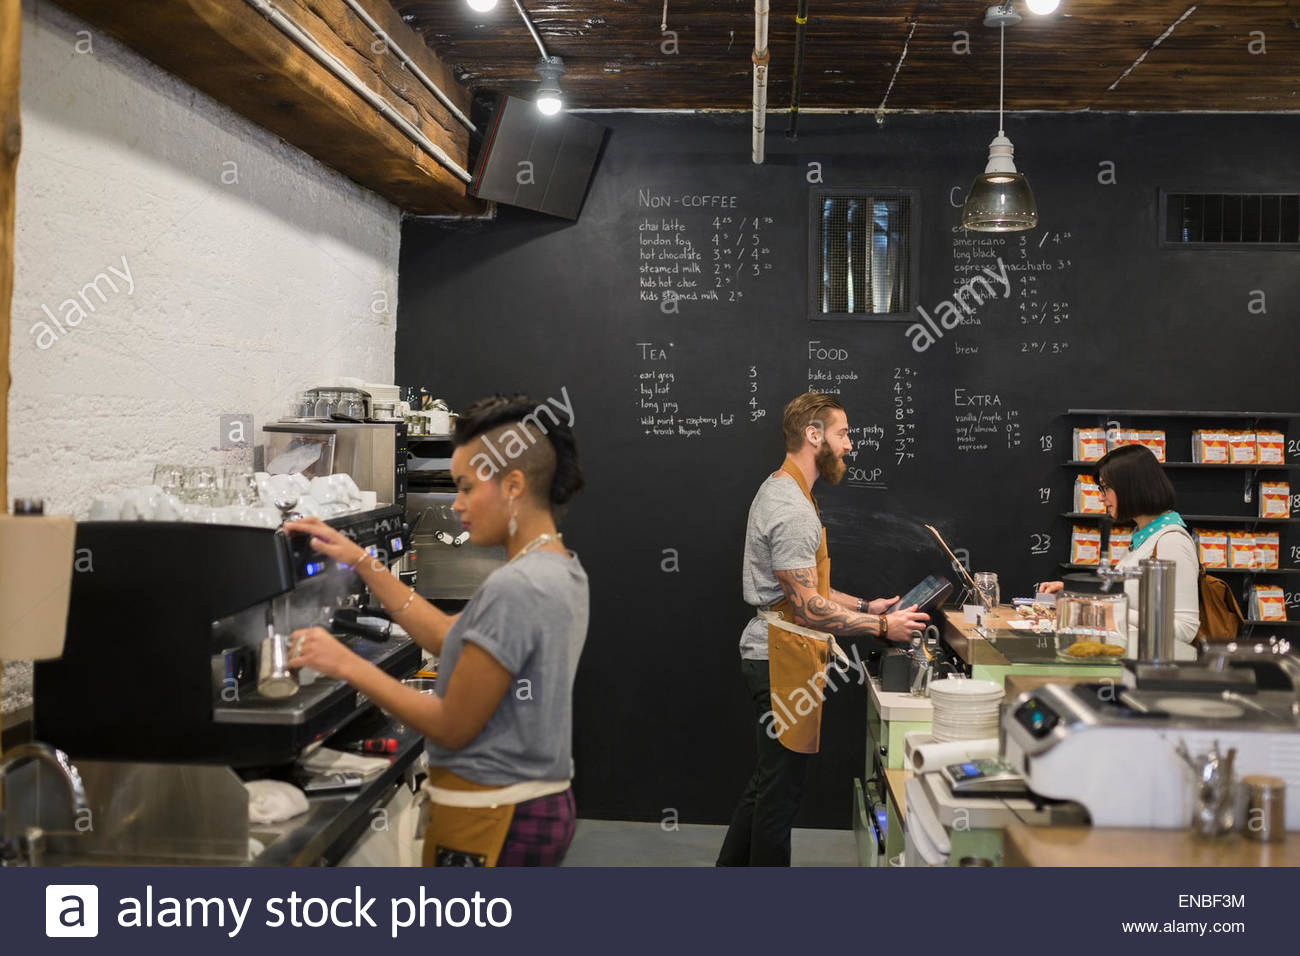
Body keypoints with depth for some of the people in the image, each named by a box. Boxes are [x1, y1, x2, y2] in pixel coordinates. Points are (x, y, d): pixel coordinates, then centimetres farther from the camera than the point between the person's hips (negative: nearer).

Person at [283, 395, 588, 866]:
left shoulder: (513, 589, -23)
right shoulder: (561, 571, 6)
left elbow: (453, 727, -18)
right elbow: (448, 637, 12)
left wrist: (346, 664, -12)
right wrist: (359, 560, 11)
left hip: (489, 822, -9)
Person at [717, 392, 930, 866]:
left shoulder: (782, 490, 14)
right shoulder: (791, 508, -21)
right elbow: (808, 607, -24)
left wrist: (865, 606, 15)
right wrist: (883, 627, -19)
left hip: (775, 654, 11)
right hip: (784, 658, -11)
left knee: (770, 776, 20)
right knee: (781, 786, 0)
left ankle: (731, 865, 31)